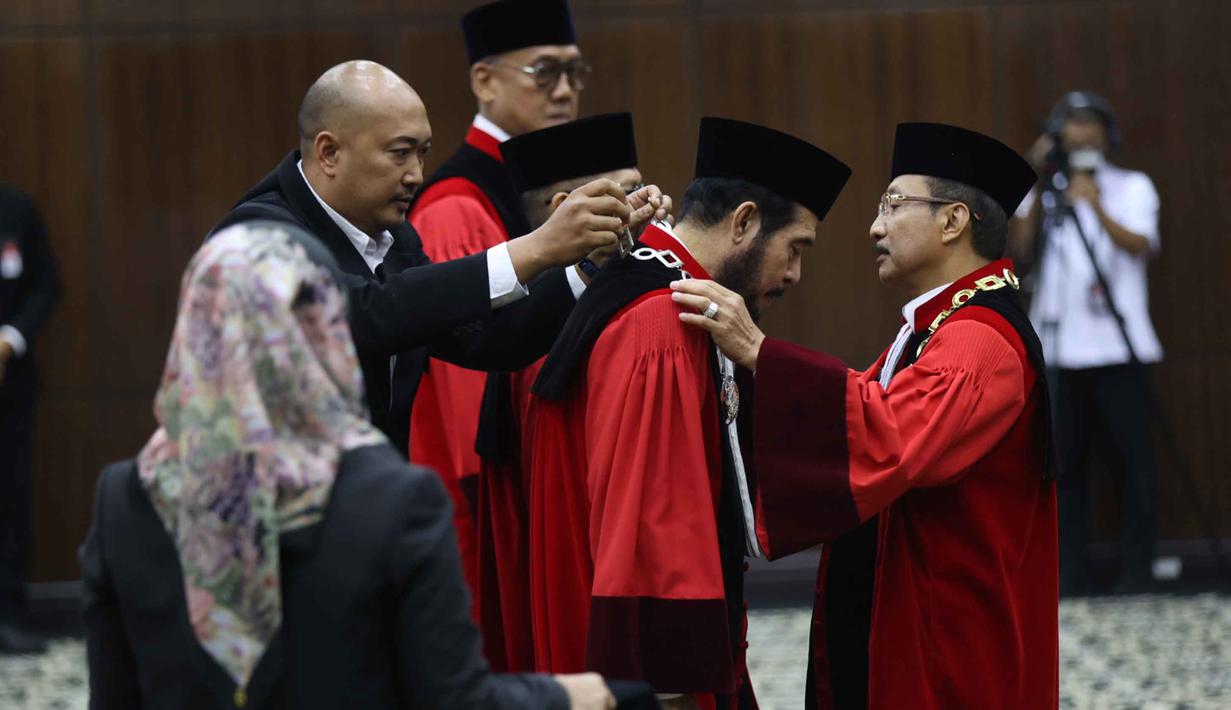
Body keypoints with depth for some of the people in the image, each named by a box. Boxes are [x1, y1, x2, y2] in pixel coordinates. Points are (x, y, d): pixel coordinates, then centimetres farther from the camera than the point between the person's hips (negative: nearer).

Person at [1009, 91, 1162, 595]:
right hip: (1058, 347, 2)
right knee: (1064, 460, 0)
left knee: (1134, 457, -5)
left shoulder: (1132, 187, 7)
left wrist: (1097, 208, -24)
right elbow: (1021, 244, -3)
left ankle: (1136, 570, -2)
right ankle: (1069, 572, 4)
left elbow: (1141, 245, -10)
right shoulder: (1043, 195, 13)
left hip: (1119, 349, -2)